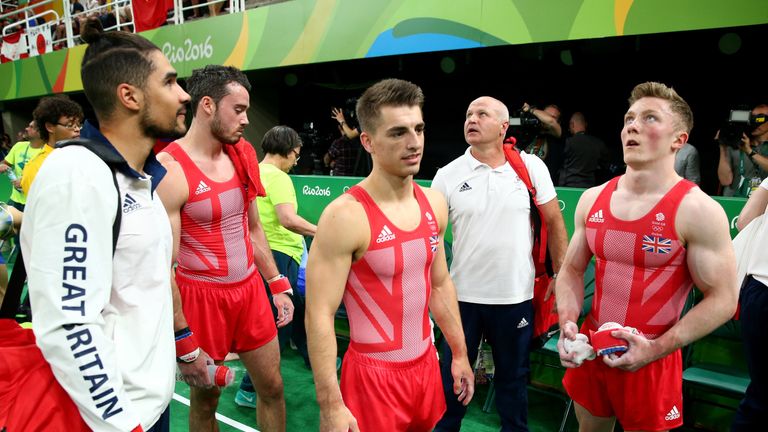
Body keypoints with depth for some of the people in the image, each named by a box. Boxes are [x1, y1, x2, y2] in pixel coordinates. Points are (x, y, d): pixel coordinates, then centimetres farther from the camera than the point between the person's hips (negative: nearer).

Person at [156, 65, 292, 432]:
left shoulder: (243, 155, 3)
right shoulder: (169, 170, -18)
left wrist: (277, 284, 10)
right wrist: (184, 343, -17)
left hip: (250, 288, 6)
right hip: (201, 295, -6)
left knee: (272, 386, 15)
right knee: (205, 399, 13)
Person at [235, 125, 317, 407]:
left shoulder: (254, 172, 9)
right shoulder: (277, 177, -18)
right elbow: (287, 219, -31)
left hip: (261, 253, 10)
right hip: (278, 255, -10)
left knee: (295, 309, 24)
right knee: (277, 323, 1)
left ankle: (313, 358, 42)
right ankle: (250, 390, 9)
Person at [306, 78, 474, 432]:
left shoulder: (434, 204, 0)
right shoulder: (346, 216, -21)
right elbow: (319, 315, -20)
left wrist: (459, 354, 14)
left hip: (426, 365, 7)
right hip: (374, 374, -6)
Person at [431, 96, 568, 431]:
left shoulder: (531, 167, -3)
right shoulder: (447, 175, -3)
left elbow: (554, 222, 3)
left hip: (516, 296, 0)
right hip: (462, 295, 0)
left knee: (513, 378, 18)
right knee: (452, 375, 13)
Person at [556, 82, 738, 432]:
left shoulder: (698, 210, -14)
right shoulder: (592, 200, 0)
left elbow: (722, 299, -12)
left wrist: (657, 349, -20)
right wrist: (567, 326, -9)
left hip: (650, 360, -4)